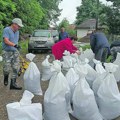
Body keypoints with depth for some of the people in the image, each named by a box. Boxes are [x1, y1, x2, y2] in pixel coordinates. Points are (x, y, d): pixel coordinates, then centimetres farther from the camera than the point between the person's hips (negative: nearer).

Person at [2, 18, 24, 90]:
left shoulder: (17, 31, 12)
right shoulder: (6, 30, -10)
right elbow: (6, 41, -21)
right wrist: (14, 45, -30)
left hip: (15, 52, 6)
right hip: (7, 52, -6)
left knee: (16, 68, -1)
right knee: (7, 69, -5)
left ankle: (13, 84, 6)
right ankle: (6, 78, 28)